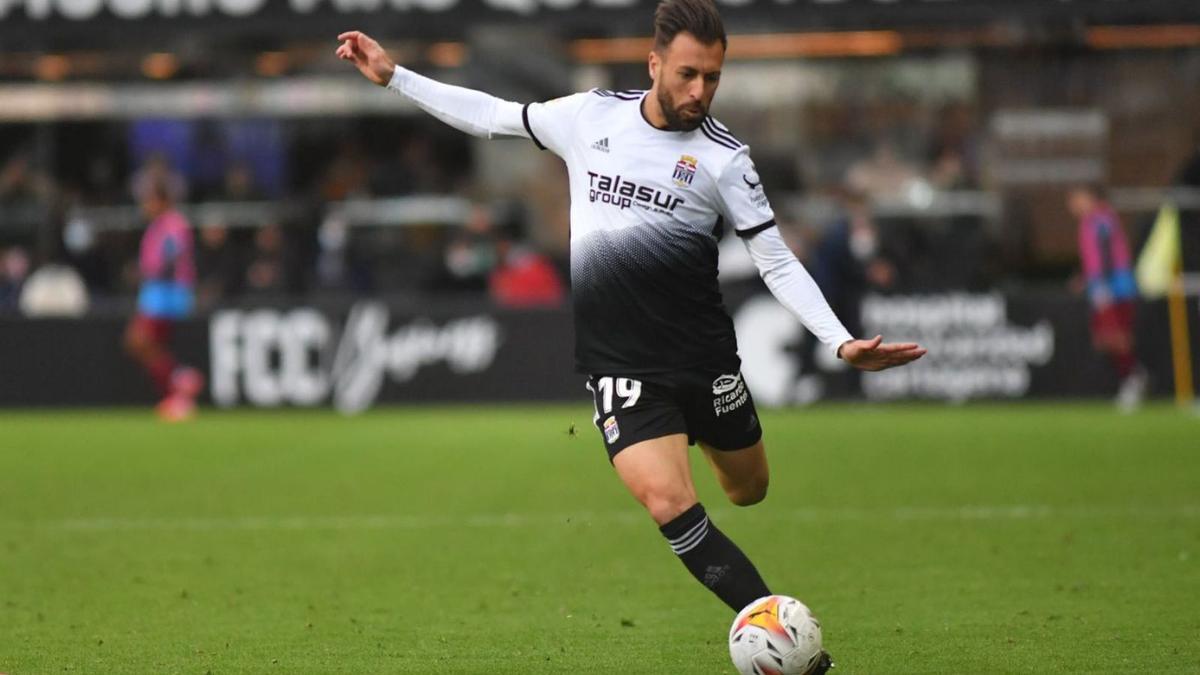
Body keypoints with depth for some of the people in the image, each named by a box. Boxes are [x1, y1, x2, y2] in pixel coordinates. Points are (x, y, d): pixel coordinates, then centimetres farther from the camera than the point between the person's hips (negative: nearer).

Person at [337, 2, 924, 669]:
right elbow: (491, 116, 17)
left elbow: (778, 262, -1)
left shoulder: (724, 156, -2)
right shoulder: (591, 115, 3)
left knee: (750, 493, 10)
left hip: (706, 356, 1)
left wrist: (842, 342, -12)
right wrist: (393, 76, 16)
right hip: (621, 362, -1)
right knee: (668, 503, -19)